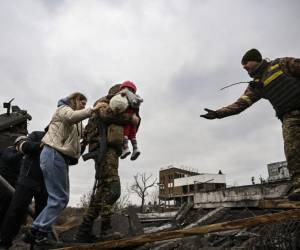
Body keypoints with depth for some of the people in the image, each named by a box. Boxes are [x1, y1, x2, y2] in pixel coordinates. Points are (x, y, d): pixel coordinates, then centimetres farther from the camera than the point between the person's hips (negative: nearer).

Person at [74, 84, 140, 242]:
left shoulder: (114, 109, 35)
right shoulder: (104, 102, 8)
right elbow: (107, 114, -17)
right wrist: (130, 117, -14)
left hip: (109, 151, 10)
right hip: (105, 148, -10)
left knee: (103, 190, 4)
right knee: (113, 188, -18)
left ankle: (84, 231, 6)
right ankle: (106, 228, -18)